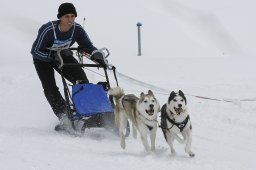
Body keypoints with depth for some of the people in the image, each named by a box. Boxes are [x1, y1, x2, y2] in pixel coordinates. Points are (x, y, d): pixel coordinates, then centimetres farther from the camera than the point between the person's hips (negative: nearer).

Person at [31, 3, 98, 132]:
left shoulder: (77, 29, -24)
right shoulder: (48, 30, -35)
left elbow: (88, 46, -14)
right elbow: (35, 51, -29)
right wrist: (53, 56, -41)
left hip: (63, 55, 3)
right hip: (43, 58, -3)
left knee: (82, 80, -12)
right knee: (50, 88, -17)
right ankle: (64, 117, -15)